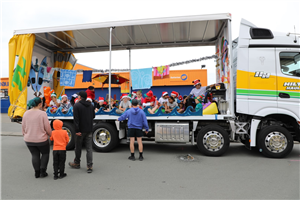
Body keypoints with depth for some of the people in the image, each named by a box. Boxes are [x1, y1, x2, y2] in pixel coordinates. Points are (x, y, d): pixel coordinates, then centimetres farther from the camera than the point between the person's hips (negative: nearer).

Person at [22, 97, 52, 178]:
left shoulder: (26, 113, 0)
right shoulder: (42, 113, -17)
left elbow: (23, 127, 8)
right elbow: (47, 127, -13)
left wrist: (25, 135, 23)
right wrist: (51, 134, 4)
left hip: (29, 140, 5)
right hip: (41, 139, -5)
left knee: (34, 155, 17)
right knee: (45, 153, 15)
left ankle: (37, 172, 22)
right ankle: (42, 171, 13)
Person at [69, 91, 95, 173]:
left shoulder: (76, 105, -11)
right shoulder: (91, 105, 7)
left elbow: (76, 119, -18)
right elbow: (93, 116, 16)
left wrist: (77, 130, -18)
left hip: (81, 130, -4)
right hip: (89, 130, 5)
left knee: (78, 147, 13)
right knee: (89, 148, 6)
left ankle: (76, 163, 31)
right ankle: (90, 166, 4)